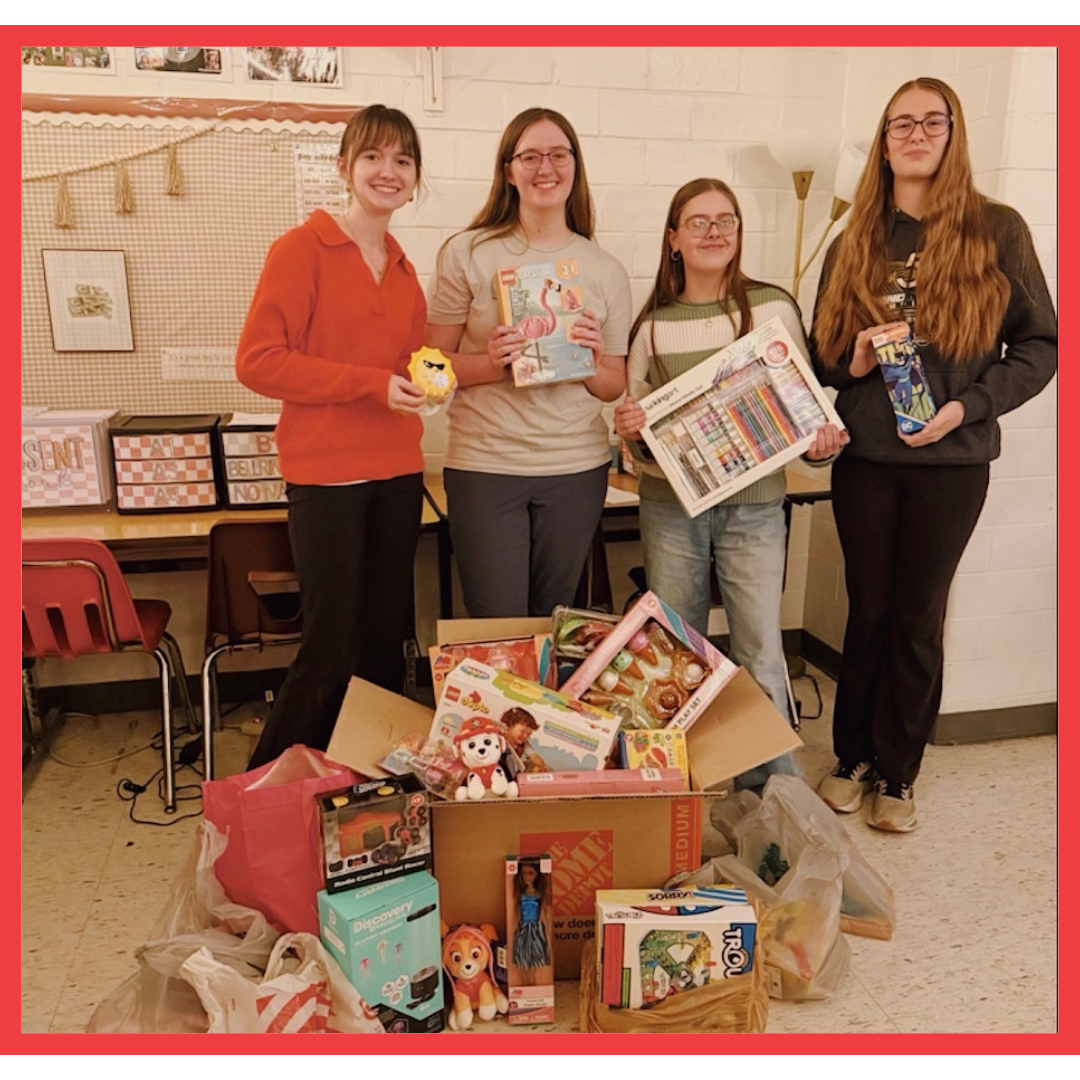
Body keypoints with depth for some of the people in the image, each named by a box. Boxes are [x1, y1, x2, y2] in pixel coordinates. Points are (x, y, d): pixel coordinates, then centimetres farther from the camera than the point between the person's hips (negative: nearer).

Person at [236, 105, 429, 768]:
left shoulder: (403, 269, 15)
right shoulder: (303, 249, -5)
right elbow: (257, 361, -12)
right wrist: (372, 385, -17)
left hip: (397, 473, 7)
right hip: (326, 475, -6)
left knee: (387, 638, 12)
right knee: (331, 646, -3)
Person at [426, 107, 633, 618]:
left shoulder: (606, 270, 7)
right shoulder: (467, 253, -1)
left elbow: (615, 387, 12)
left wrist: (591, 364, -9)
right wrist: (490, 364, -18)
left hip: (578, 467, 3)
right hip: (484, 465, -2)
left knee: (557, 623, 15)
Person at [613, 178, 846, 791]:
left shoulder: (774, 308, 1)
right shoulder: (653, 324, 5)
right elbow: (639, 424, 11)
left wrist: (821, 440, -12)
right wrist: (632, 430, -12)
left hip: (754, 505, -1)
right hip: (670, 507, 2)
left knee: (761, 655, -4)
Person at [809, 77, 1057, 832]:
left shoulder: (996, 231, 0)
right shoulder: (855, 244, 7)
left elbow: (1041, 344, -1)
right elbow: (822, 353, 12)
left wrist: (969, 405, -14)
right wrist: (853, 364, -10)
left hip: (952, 461, -2)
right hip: (865, 458, 2)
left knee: (918, 617, 6)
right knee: (868, 611, 10)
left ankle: (898, 775, 21)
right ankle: (853, 757, 26)